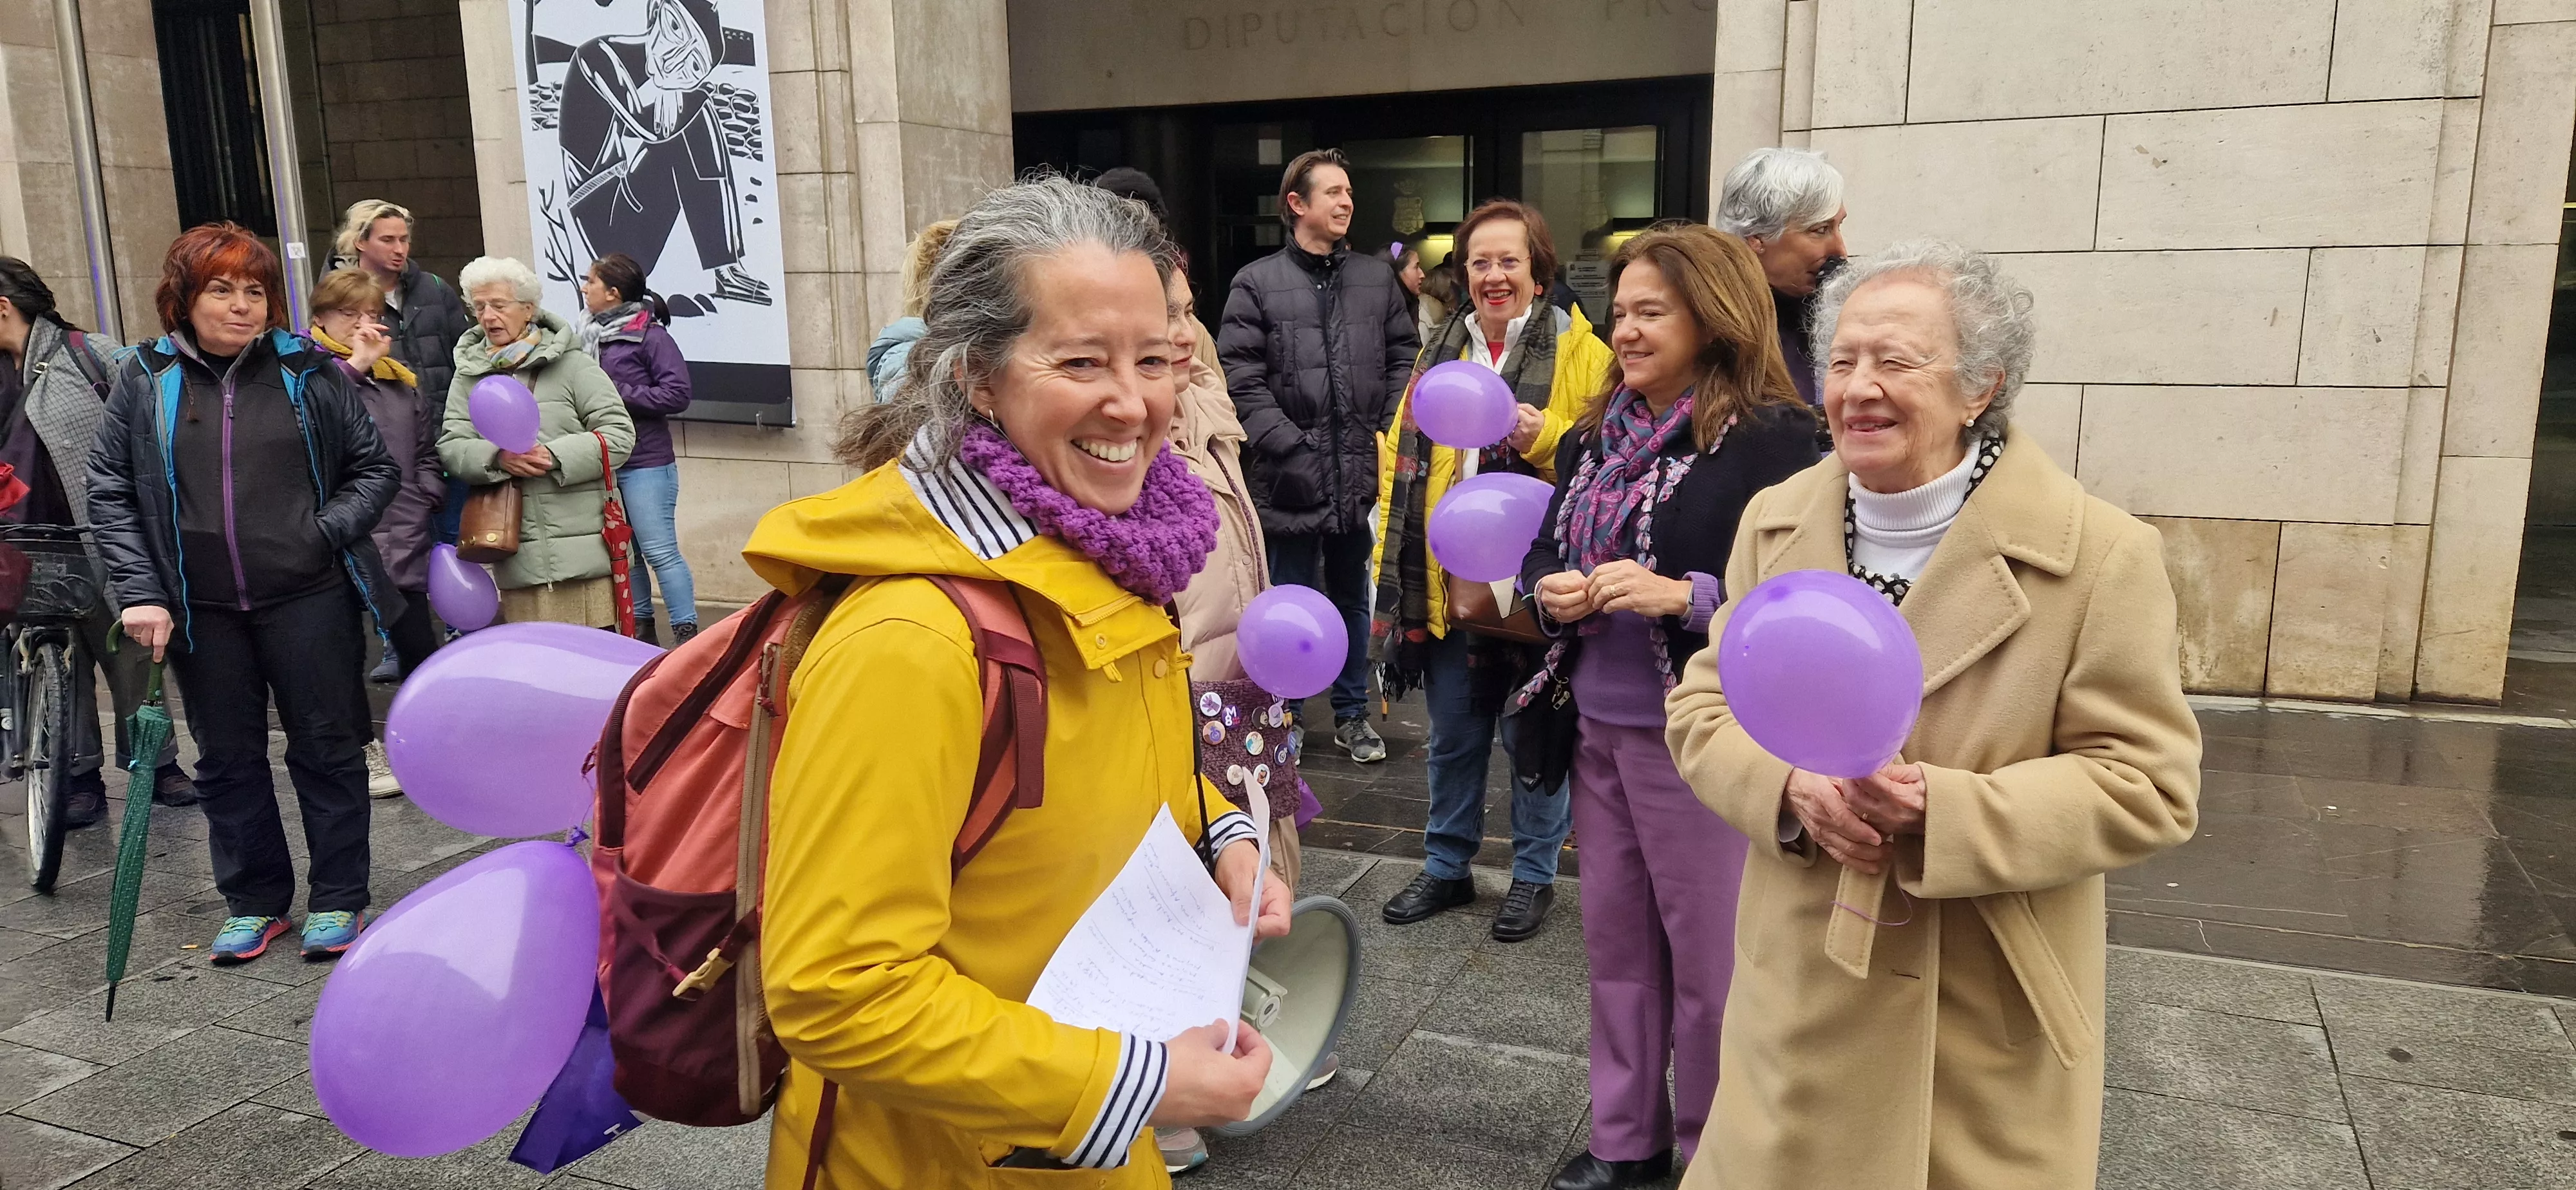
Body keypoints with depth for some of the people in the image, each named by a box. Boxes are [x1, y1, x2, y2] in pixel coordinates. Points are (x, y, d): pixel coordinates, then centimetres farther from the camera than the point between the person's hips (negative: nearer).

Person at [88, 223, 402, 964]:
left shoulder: (308, 370, 1)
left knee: (326, 748, 5)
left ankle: (338, 899, 18)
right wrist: (141, 592, -5)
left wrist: (327, 530, -9)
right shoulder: (145, 378, 3)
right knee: (227, 759, 12)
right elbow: (110, 492, 4)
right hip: (200, 611, 2)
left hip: (309, 599, -2)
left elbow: (375, 467, 6)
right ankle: (255, 901, 27)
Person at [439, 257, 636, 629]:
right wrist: (497, 458, -14)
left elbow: (620, 434, -3)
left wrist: (556, 456, -15)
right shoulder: (469, 375, 13)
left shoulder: (573, 364, 2)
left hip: (581, 548, -3)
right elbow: (450, 446, 7)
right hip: (515, 555, 3)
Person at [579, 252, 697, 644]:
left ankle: (687, 636, -1)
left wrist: (620, 394, -16)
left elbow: (677, 393, -16)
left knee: (660, 551, -6)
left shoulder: (650, 335, -9)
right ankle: (642, 630, 23)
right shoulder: (591, 336, 10)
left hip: (646, 464, -7)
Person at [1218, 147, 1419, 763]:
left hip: (1364, 476, 4)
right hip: (1291, 479, -3)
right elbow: (1241, 379, -9)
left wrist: (1390, 436, -3)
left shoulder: (1378, 278, 8)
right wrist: (1290, 446, -15)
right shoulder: (1257, 283, -3)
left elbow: (1404, 360, 9)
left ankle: (1353, 712, 31)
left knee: (1355, 599, 16)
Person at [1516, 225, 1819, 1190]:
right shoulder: (1597, 436, 10)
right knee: (1616, 941, 16)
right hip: (1598, 728, 7)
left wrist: (1683, 597, -25)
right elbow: (1545, 546, 18)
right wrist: (1550, 587, -4)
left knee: (1708, 958, 6)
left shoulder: (1772, 438, -12)